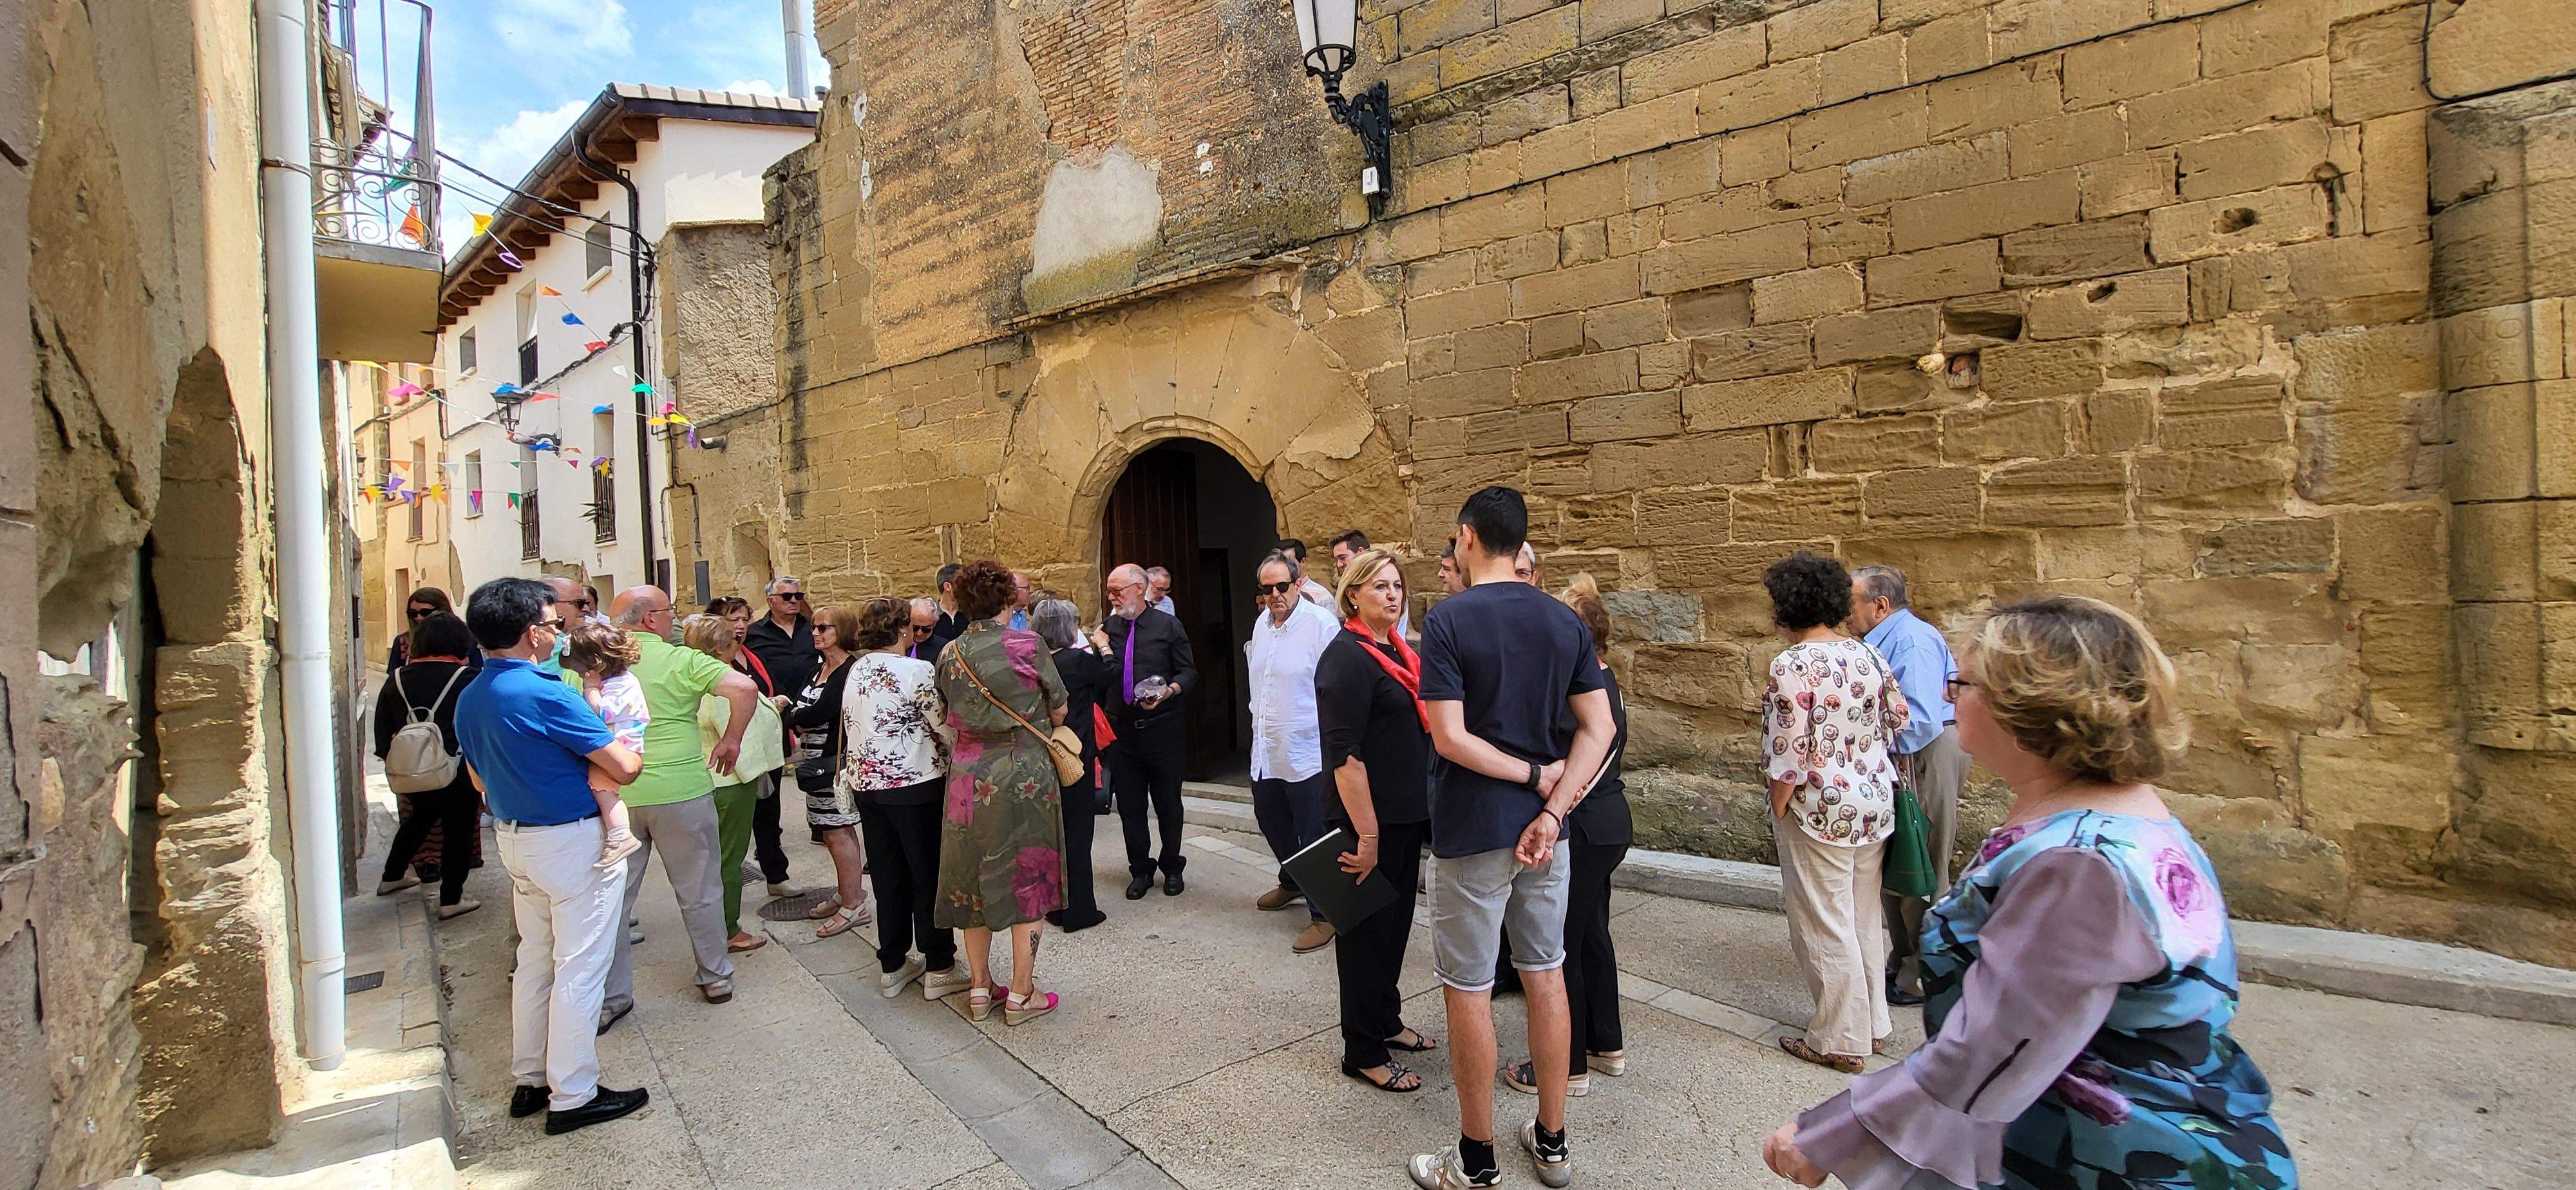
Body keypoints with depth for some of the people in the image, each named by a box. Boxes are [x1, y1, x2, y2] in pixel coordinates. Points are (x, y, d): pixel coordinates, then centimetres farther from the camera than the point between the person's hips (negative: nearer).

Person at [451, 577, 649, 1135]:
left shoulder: (469, 698, 5)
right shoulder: (546, 695, -23)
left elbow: (481, 779, 18)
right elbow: (623, 768, -21)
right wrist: (631, 752, 0)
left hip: (513, 837, 9)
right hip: (571, 841, -9)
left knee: (536, 960, 20)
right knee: (579, 969, 2)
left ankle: (529, 1079, 31)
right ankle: (573, 1097, 11)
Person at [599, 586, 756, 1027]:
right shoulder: (681, 660, -7)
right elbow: (744, 688, -18)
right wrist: (731, 741, -5)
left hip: (611, 796, 3)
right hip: (680, 790, -3)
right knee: (699, 891, 13)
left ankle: (610, 998, 20)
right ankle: (716, 977, 26)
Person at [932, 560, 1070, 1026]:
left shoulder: (948, 654, 2)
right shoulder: (1027, 645, -10)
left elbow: (949, 709, 10)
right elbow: (1059, 710, -1)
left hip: (968, 774, 4)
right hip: (1025, 773, -4)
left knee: (973, 877, 15)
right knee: (1027, 877, 7)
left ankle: (979, 987, 25)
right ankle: (1022, 994, 13)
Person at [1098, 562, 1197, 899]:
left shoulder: (1167, 625, -3)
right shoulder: (1109, 627, 6)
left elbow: (1189, 672, -2)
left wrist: (1170, 691, -20)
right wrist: (1102, 648, -10)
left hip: (1163, 729, -3)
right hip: (1123, 730, 3)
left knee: (1168, 803, 10)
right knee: (1130, 805, 9)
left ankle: (1172, 868, 26)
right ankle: (1141, 870, 25)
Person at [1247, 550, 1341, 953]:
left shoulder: (1320, 624, -16)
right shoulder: (1262, 623, 9)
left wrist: (1332, 742, -17)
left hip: (1307, 753, -8)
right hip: (1266, 751, 9)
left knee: (1314, 838, -1)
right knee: (1271, 820, 23)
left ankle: (1323, 915, 12)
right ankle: (1292, 883, 47)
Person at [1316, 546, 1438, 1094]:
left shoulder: (1398, 651, 10)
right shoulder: (1346, 658, -18)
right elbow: (1344, 755, -23)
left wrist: (1420, 811, 18)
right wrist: (1366, 835, -23)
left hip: (1405, 817, 9)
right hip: (1369, 820, -9)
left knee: (1395, 924, 20)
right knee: (1367, 933, 5)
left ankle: (1386, 1022, 38)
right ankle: (1364, 1053, 19)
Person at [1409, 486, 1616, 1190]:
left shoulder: (1449, 619, -14)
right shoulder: (1564, 621, 3)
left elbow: (1450, 738, -20)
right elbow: (1599, 728, -1)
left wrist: (1536, 775, -10)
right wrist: (1552, 809, -7)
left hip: (1472, 832, -6)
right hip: (1543, 826, 6)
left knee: (1468, 990, 7)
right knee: (1545, 975, 16)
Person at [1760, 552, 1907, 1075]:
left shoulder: (1793, 664, -19)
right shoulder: (1867, 654, 3)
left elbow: (1788, 751, -21)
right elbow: (1898, 718, 12)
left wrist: (1779, 811, -9)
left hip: (1821, 810, -8)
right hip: (1875, 801, 8)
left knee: (1825, 927, 5)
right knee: (1865, 919, 20)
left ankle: (1840, 1041, 16)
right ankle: (1872, 1024, 33)